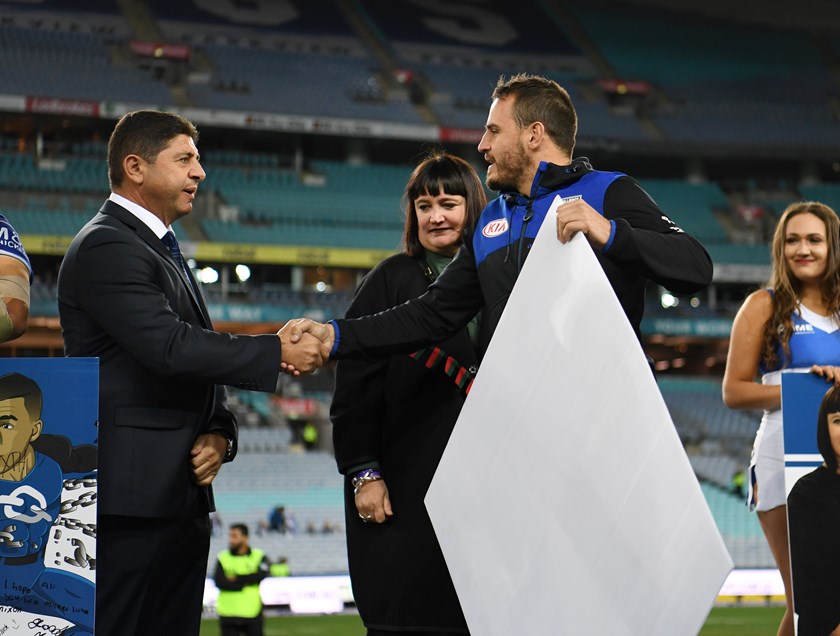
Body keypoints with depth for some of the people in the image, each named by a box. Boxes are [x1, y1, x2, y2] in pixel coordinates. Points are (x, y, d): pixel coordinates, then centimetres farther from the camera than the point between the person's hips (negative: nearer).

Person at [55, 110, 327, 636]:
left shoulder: (166, 253, 22)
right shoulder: (106, 247, -10)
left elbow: (200, 361, 21)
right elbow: (169, 347, -21)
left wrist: (220, 432, 2)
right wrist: (277, 351, -17)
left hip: (183, 494, 10)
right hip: (130, 493, -10)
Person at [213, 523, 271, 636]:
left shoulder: (259, 557, 3)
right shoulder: (223, 558, 4)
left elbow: (262, 575, -16)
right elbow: (219, 581, -10)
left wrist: (236, 578, -14)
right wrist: (246, 582, -14)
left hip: (252, 614, -1)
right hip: (228, 614, 1)